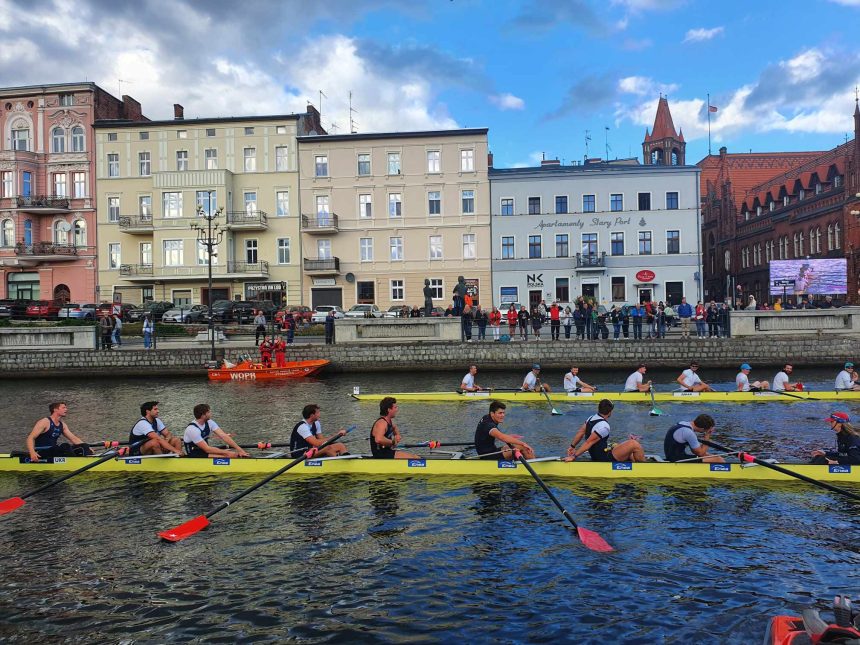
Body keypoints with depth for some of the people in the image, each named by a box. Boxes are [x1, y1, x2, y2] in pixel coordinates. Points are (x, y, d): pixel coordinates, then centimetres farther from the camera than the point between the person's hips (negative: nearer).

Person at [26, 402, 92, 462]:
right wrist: (32, 453, -32)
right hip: (41, 453, -7)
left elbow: (74, 439, 12)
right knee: (65, 446, -33)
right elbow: (30, 438, -15)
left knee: (82, 446, -12)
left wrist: (86, 447, -1)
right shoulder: (44, 422, -8)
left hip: (53, 452, 7)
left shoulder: (62, 425, 14)